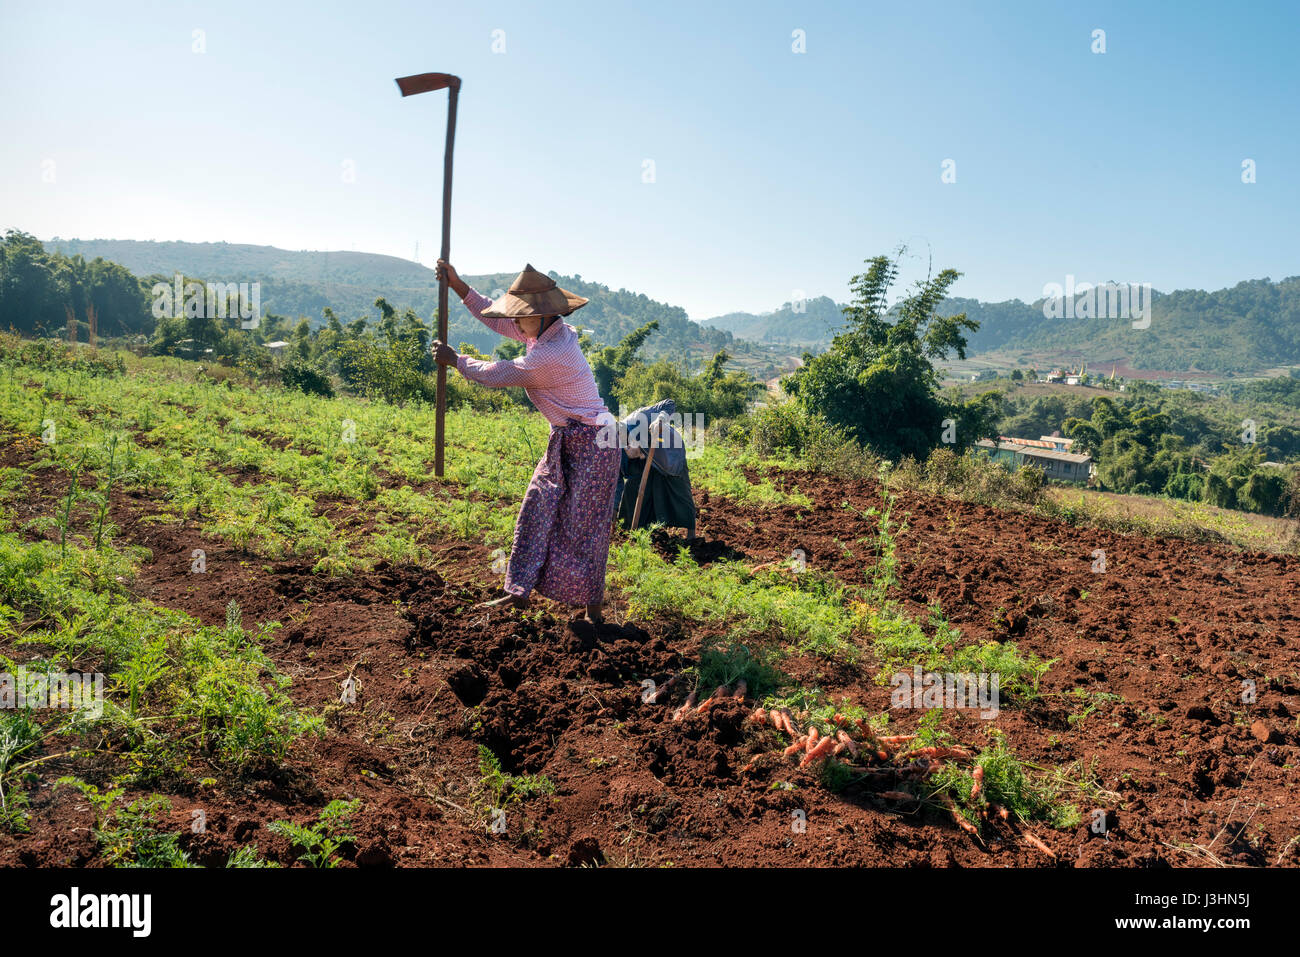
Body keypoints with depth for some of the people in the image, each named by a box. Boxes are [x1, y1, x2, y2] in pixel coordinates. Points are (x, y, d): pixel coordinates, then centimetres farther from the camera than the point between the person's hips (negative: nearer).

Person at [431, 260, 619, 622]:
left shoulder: (550, 354, -27)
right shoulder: (547, 332, 2)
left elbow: (495, 375, -16)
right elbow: (497, 319, 16)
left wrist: (454, 359, 0)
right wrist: (457, 284, 12)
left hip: (591, 443, -10)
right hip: (565, 440, 10)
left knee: (583, 525, -2)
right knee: (537, 509, 9)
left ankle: (593, 609, 11)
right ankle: (519, 592, 16)